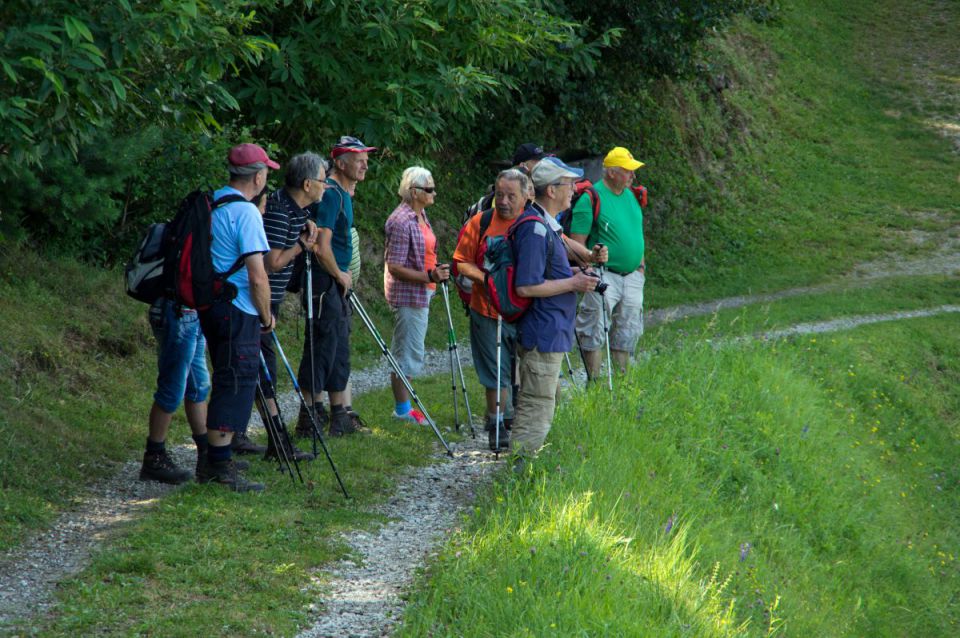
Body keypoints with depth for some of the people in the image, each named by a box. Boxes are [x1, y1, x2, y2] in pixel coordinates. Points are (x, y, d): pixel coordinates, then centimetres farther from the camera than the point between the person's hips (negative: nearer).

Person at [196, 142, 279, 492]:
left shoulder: (210, 202, 10)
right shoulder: (246, 212, -16)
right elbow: (257, 276, -20)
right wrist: (266, 316, -6)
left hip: (210, 303, 9)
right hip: (237, 310, -9)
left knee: (229, 381, 17)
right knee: (236, 383, -5)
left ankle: (216, 459, 22)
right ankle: (219, 464, -6)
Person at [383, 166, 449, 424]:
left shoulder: (420, 216, 11)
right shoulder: (401, 222, -19)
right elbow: (395, 267, -22)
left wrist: (436, 272, 9)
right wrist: (429, 276, -25)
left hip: (421, 294, 10)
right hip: (407, 295, -10)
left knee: (406, 352, 14)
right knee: (408, 352, -4)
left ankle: (403, 407, 20)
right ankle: (403, 410, 3)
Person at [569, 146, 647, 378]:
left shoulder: (630, 195, 11)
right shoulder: (591, 198, -12)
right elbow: (577, 241, -13)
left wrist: (640, 261, 18)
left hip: (632, 275, 7)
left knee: (628, 331, 11)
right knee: (594, 330, -5)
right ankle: (594, 383, 0)